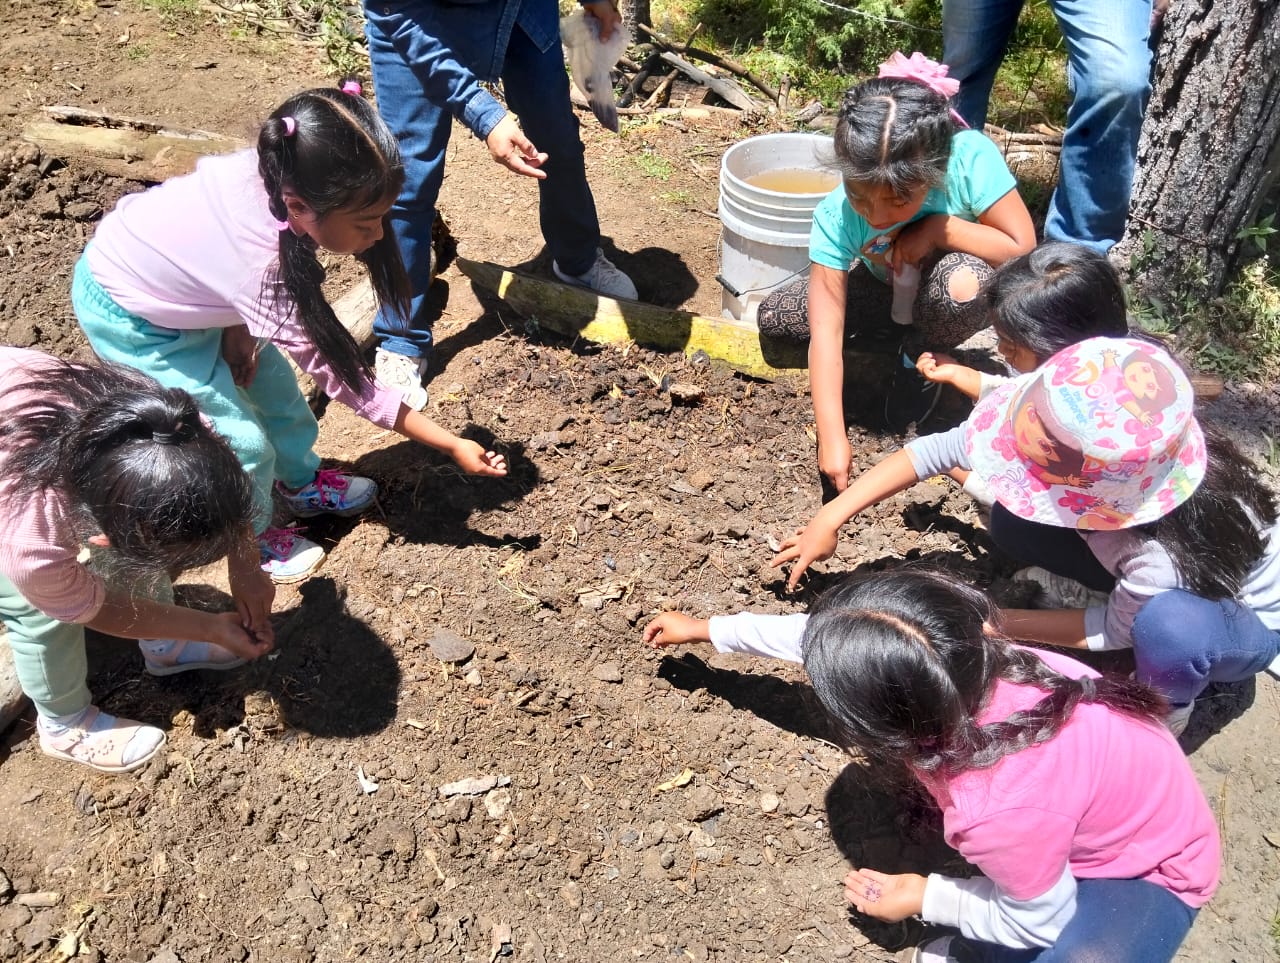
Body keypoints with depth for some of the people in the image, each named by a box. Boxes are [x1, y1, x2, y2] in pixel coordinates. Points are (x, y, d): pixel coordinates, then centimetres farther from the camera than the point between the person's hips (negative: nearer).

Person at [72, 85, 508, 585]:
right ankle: (249, 537, 28)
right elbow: (340, 376, -32)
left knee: (271, 383, 17)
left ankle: (303, 483, 42)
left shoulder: (277, 171, -24)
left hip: (168, 273, 7)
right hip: (129, 318, -7)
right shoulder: (268, 269, -42)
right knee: (243, 441, 0)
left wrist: (236, 325, -9)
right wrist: (452, 445, -28)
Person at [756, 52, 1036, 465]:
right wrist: (832, 437, -39)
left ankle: (920, 356, -4)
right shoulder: (836, 215, -32)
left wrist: (938, 228, -37)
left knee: (958, 281, -40)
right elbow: (825, 330, -34)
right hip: (889, 282, 3)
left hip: (962, 282, -2)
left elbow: (1022, 249, -27)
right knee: (772, 317, -11)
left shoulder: (970, 157, -36)